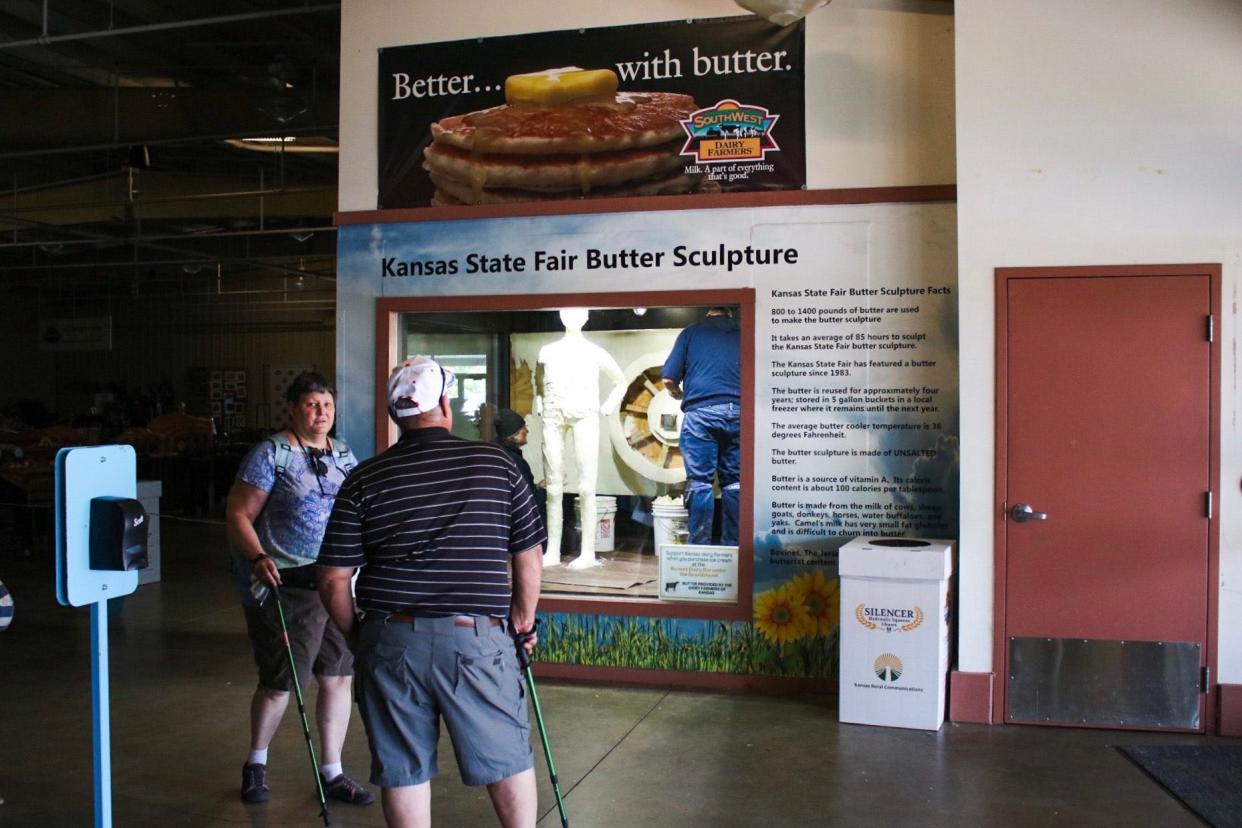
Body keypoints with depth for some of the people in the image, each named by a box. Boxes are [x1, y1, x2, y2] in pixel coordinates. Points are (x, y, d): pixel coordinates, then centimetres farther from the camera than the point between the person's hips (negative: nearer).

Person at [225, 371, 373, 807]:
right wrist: (258, 558, -24)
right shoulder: (271, 453, -7)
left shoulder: (343, 454, 11)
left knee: (339, 676, 7)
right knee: (280, 682, 3)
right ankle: (256, 763, 30)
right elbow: (237, 514, -10)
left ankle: (332, 773, 22)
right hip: (285, 587, -5)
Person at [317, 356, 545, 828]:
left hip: (390, 641, 2)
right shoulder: (496, 464, 0)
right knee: (508, 760, 16)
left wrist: (356, 637, 17)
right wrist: (522, 623, 17)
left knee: (403, 770, 14)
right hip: (477, 636, -1)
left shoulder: (364, 481, 2)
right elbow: (529, 559, 3)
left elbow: (333, 581, 1)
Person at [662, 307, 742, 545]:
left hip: (700, 411, -2)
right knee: (734, 482, 7)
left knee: (700, 481, -1)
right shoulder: (742, 333, 16)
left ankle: (700, 547, -4)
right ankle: (733, 548, 8)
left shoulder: (691, 332, 11)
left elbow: (669, 379, 6)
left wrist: (680, 394, 27)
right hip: (738, 413, 2)